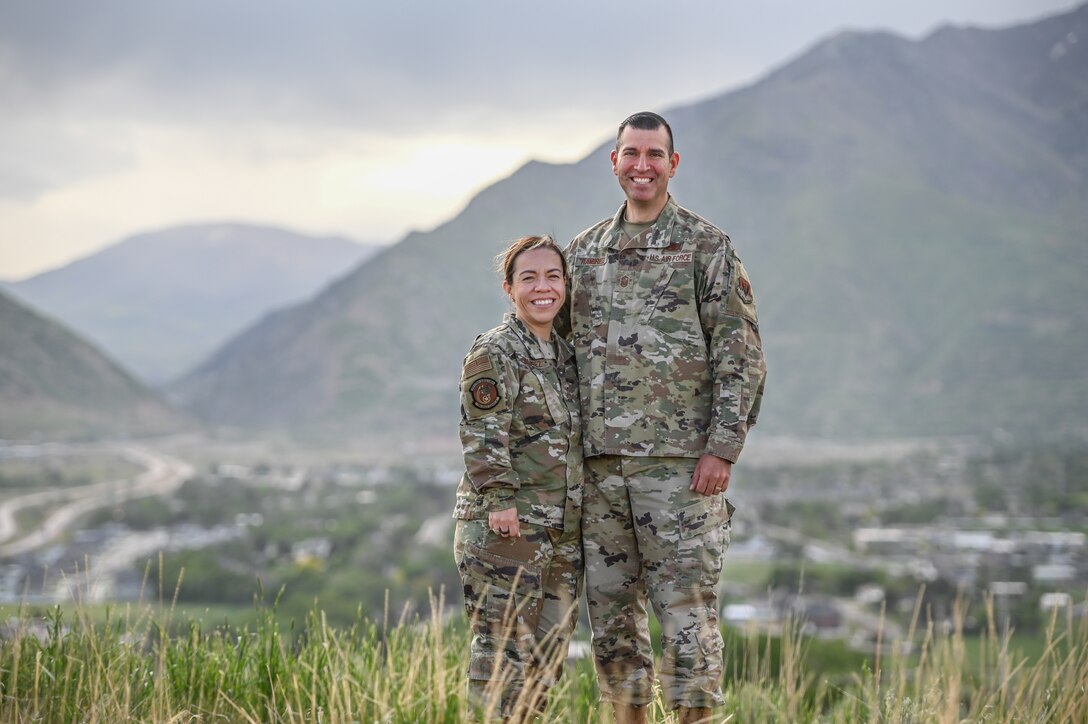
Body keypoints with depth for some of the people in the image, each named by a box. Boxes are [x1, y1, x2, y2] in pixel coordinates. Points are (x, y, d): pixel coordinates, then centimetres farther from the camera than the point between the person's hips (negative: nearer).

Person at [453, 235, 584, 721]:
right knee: (503, 653, -5)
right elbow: (482, 435, -15)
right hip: (505, 529, -8)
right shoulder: (493, 354, -8)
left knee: (548, 657, 11)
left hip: (562, 533, 8)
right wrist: (501, 500, -20)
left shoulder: (566, 356, 15)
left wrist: (579, 508, 19)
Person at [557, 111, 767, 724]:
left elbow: (741, 352, -4)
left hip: (680, 460, -5)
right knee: (610, 605, 8)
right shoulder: (584, 252, 14)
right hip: (600, 462, 5)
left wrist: (723, 447, -12)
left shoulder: (706, 246, 0)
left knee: (687, 603, -4)